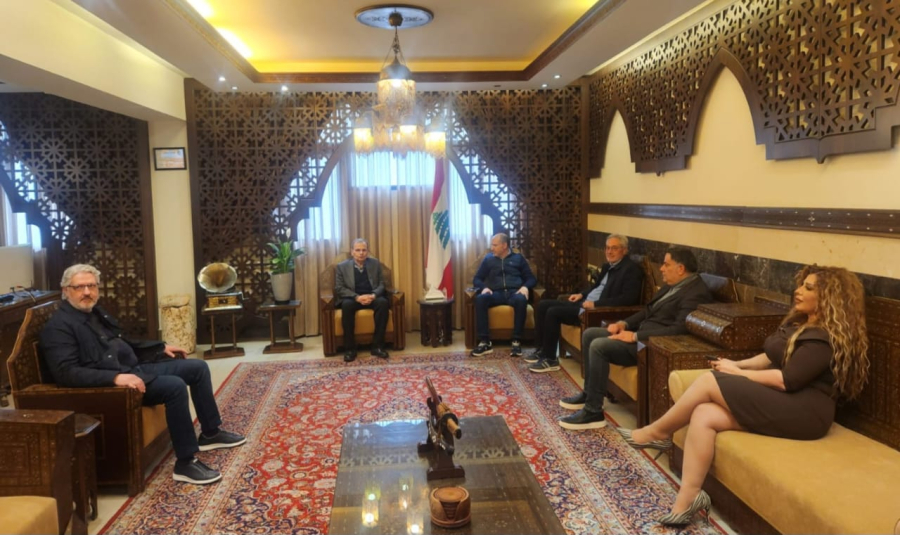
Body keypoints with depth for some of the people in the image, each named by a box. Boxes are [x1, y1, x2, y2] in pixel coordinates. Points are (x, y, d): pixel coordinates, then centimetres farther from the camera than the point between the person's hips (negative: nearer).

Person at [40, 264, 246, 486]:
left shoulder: (96, 312, 16)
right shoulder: (58, 327, -13)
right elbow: (66, 373, -25)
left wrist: (161, 347, 22)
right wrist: (115, 377, -35)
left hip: (135, 368, 10)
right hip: (109, 384, -10)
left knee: (197, 367, 6)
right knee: (175, 386, -30)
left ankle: (211, 432, 17)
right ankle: (185, 463, -21)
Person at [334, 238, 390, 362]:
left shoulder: (375, 263, 8)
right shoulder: (342, 266, 1)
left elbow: (381, 284, 6)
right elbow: (339, 289, -5)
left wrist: (373, 295, -17)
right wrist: (357, 297, -20)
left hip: (372, 297, 2)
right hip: (353, 298, -2)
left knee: (383, 302, -32)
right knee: (346, 305, -36)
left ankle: (377, 346, -26)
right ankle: (350, 348, -28)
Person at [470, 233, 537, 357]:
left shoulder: (518, 258, 18)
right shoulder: (488, 259, 21)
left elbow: (531, 278, 13)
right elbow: (477, 279, 18)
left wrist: (525, 287, -10)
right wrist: (484, 287, -5)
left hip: (514, 292, -1)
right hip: (496, 293, 1)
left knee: (521, 300, -39)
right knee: (480, 299, -33)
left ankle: (516, 341, -33)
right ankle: (484, 342, -35)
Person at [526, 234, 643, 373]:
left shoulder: (631, 269, -12)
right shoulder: (608, 266, 16)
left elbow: (629, 298, -23)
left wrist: (596, 304, -24)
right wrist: (581, 294, 10)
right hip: (585, 302, 10)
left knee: (553, 312, -21)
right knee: (543, 305, 3)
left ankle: (550, 359, -9)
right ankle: (541, 349, 10)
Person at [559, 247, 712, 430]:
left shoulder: (696, 293, -18)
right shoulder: (673, 284, 13)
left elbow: (679, 329, -28)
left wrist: (636, 336, -25)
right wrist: (624, 324, 4)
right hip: (641, 332, 10)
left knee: (599, 346, -25)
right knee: (589, 334, 6)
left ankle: (593, 412, -16)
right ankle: (589, 393, 16)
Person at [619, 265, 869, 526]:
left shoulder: (826, 337, -12)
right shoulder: (799, 323, 19)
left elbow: (787, 380, -20)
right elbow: (771, 358, 22)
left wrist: (737, 373, -10)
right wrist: (737, 364, 5)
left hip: (803, 411, -9)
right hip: (779, 401, 9)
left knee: (709, 382, -19)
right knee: (703, 416, -16)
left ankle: (657, 433, 0)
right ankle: (687, 499, -18)